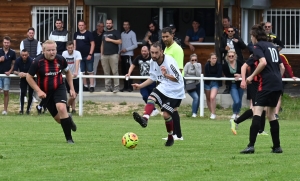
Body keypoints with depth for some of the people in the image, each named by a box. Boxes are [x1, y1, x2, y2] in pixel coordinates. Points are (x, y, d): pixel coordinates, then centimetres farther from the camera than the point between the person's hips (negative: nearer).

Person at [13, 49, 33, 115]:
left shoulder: (31, 61, -25)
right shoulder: (18, 60, -16)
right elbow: (15, 71, -14)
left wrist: (25, 74, -46)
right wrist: (18, 73, -36)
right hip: (23, 79, 1)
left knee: (30, 94, 0)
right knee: (22, 93, -13)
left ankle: (28, 109, 15)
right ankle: (21, 109, -12)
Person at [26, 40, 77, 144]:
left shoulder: (60, 59, -10)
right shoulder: (38, 62, -17)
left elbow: (68, 72, 10)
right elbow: (29, 77, -7)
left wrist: (72, 89, 7)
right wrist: (38, 91, -16)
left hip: (59, 88, -1)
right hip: (45, 92, 1)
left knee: (61, 108, -28)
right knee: (58, 118, 2)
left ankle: (69, 138, -17)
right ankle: (69, 120, 41)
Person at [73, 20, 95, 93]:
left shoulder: (89, 34, -5)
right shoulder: (76, 34, 10)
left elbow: (92, 44, -7)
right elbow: (74, 44, 14)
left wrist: (90, 54, -13)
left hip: (88, 56, -5)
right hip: (80, 56, 5)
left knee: (90, 71, -4)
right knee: (82, 72, 7)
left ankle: (91, 86, -4)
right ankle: (85, 86, 14)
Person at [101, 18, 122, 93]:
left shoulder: (116, 32, 2)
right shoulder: (104, 33, 21)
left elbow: (120, 42, -9)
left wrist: (110, 40, -11)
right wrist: (101, 54, 15)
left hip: (113, 55, -6)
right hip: (105, 55, 6)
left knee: (115, 71, -9)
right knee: (106, 72, 4)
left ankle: (116, 87, -8)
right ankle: (107, 86, 8)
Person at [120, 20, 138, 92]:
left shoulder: (132, 33, -2)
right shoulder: (122, 34, 16)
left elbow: (135, 45, -6)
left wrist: (126, 49, -12)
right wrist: (120, 51, 7)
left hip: (129, 54, -6)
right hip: (122, 55, 6)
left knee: (128, 71, -10)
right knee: (124, 71, 5)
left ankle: (130, 87, -7)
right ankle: (125, 86, 10)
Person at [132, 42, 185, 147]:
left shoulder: (169, 62, -24)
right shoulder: (153, 62, -1)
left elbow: (178, 79, -25)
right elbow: (153, 78, 15)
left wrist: (166, 75, -42)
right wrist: (140, 86, 9)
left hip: (175, 91, -6)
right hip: (163, 87, 6)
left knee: (166, 114, -10)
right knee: (151, 98, -24)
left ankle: (170, 138, 13)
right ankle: (145, 120, -47)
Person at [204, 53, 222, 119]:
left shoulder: (219, 65, -13)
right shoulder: (207, 65, -10)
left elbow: (219, 75, -18)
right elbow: (206, 75, -14)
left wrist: (211, 76, -12)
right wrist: (215, 76, -14)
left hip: (215, 82, -3)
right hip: (207, 82, 3)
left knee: (212, 97, -19)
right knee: (208, 98, 12)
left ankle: (213, 114, -11)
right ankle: (211, 112, 30)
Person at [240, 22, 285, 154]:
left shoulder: (258, 46, -2)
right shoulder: (272, 46, 20)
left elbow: (263, 62, -19)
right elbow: (282, 67, 20)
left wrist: (252, 76, -10)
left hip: (267, 84, -8)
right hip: (278, 84, 8)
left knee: (257, 112, -12)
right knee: (271, 114, 17)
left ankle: (251, 145, -23)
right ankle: (277, 146, 16)